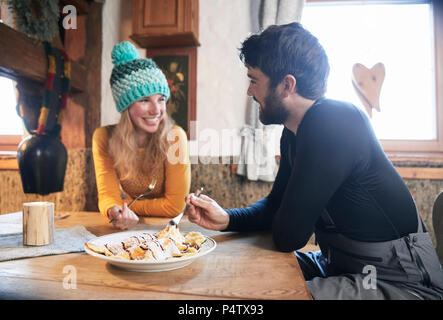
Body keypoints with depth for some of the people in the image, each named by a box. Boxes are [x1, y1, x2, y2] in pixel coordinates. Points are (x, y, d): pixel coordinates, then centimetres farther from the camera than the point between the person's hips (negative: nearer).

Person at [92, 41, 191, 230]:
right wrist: (115, 211, -31)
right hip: (128, 229, 2)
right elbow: (108, 196, -11)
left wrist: (128, 206, -12)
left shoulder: (174, 136, -17)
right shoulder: (104, 137, -8)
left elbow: (175, 205, -16)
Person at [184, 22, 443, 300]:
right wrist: (226, 219, -6)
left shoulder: (334, 122, -28)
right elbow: (276, 204, 10)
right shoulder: (293, 133, 1)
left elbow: (287, 235, -25)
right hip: (341, 265, 8)